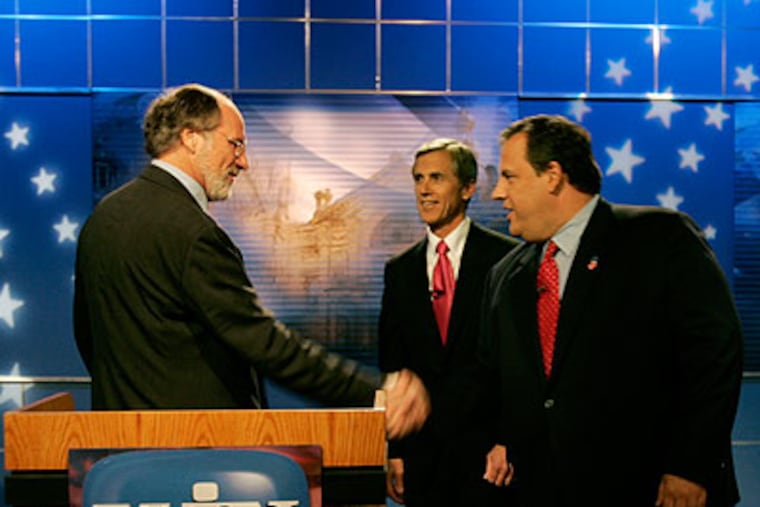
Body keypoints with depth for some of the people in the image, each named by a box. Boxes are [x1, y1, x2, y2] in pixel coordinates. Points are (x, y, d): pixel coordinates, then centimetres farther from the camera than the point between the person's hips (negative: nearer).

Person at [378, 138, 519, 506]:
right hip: (422, 451, 4)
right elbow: (391, 367, 10)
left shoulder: (508, 259, -4)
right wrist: (393, 450, 5)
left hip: (488, 447, -3)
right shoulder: (399, 270, 9)